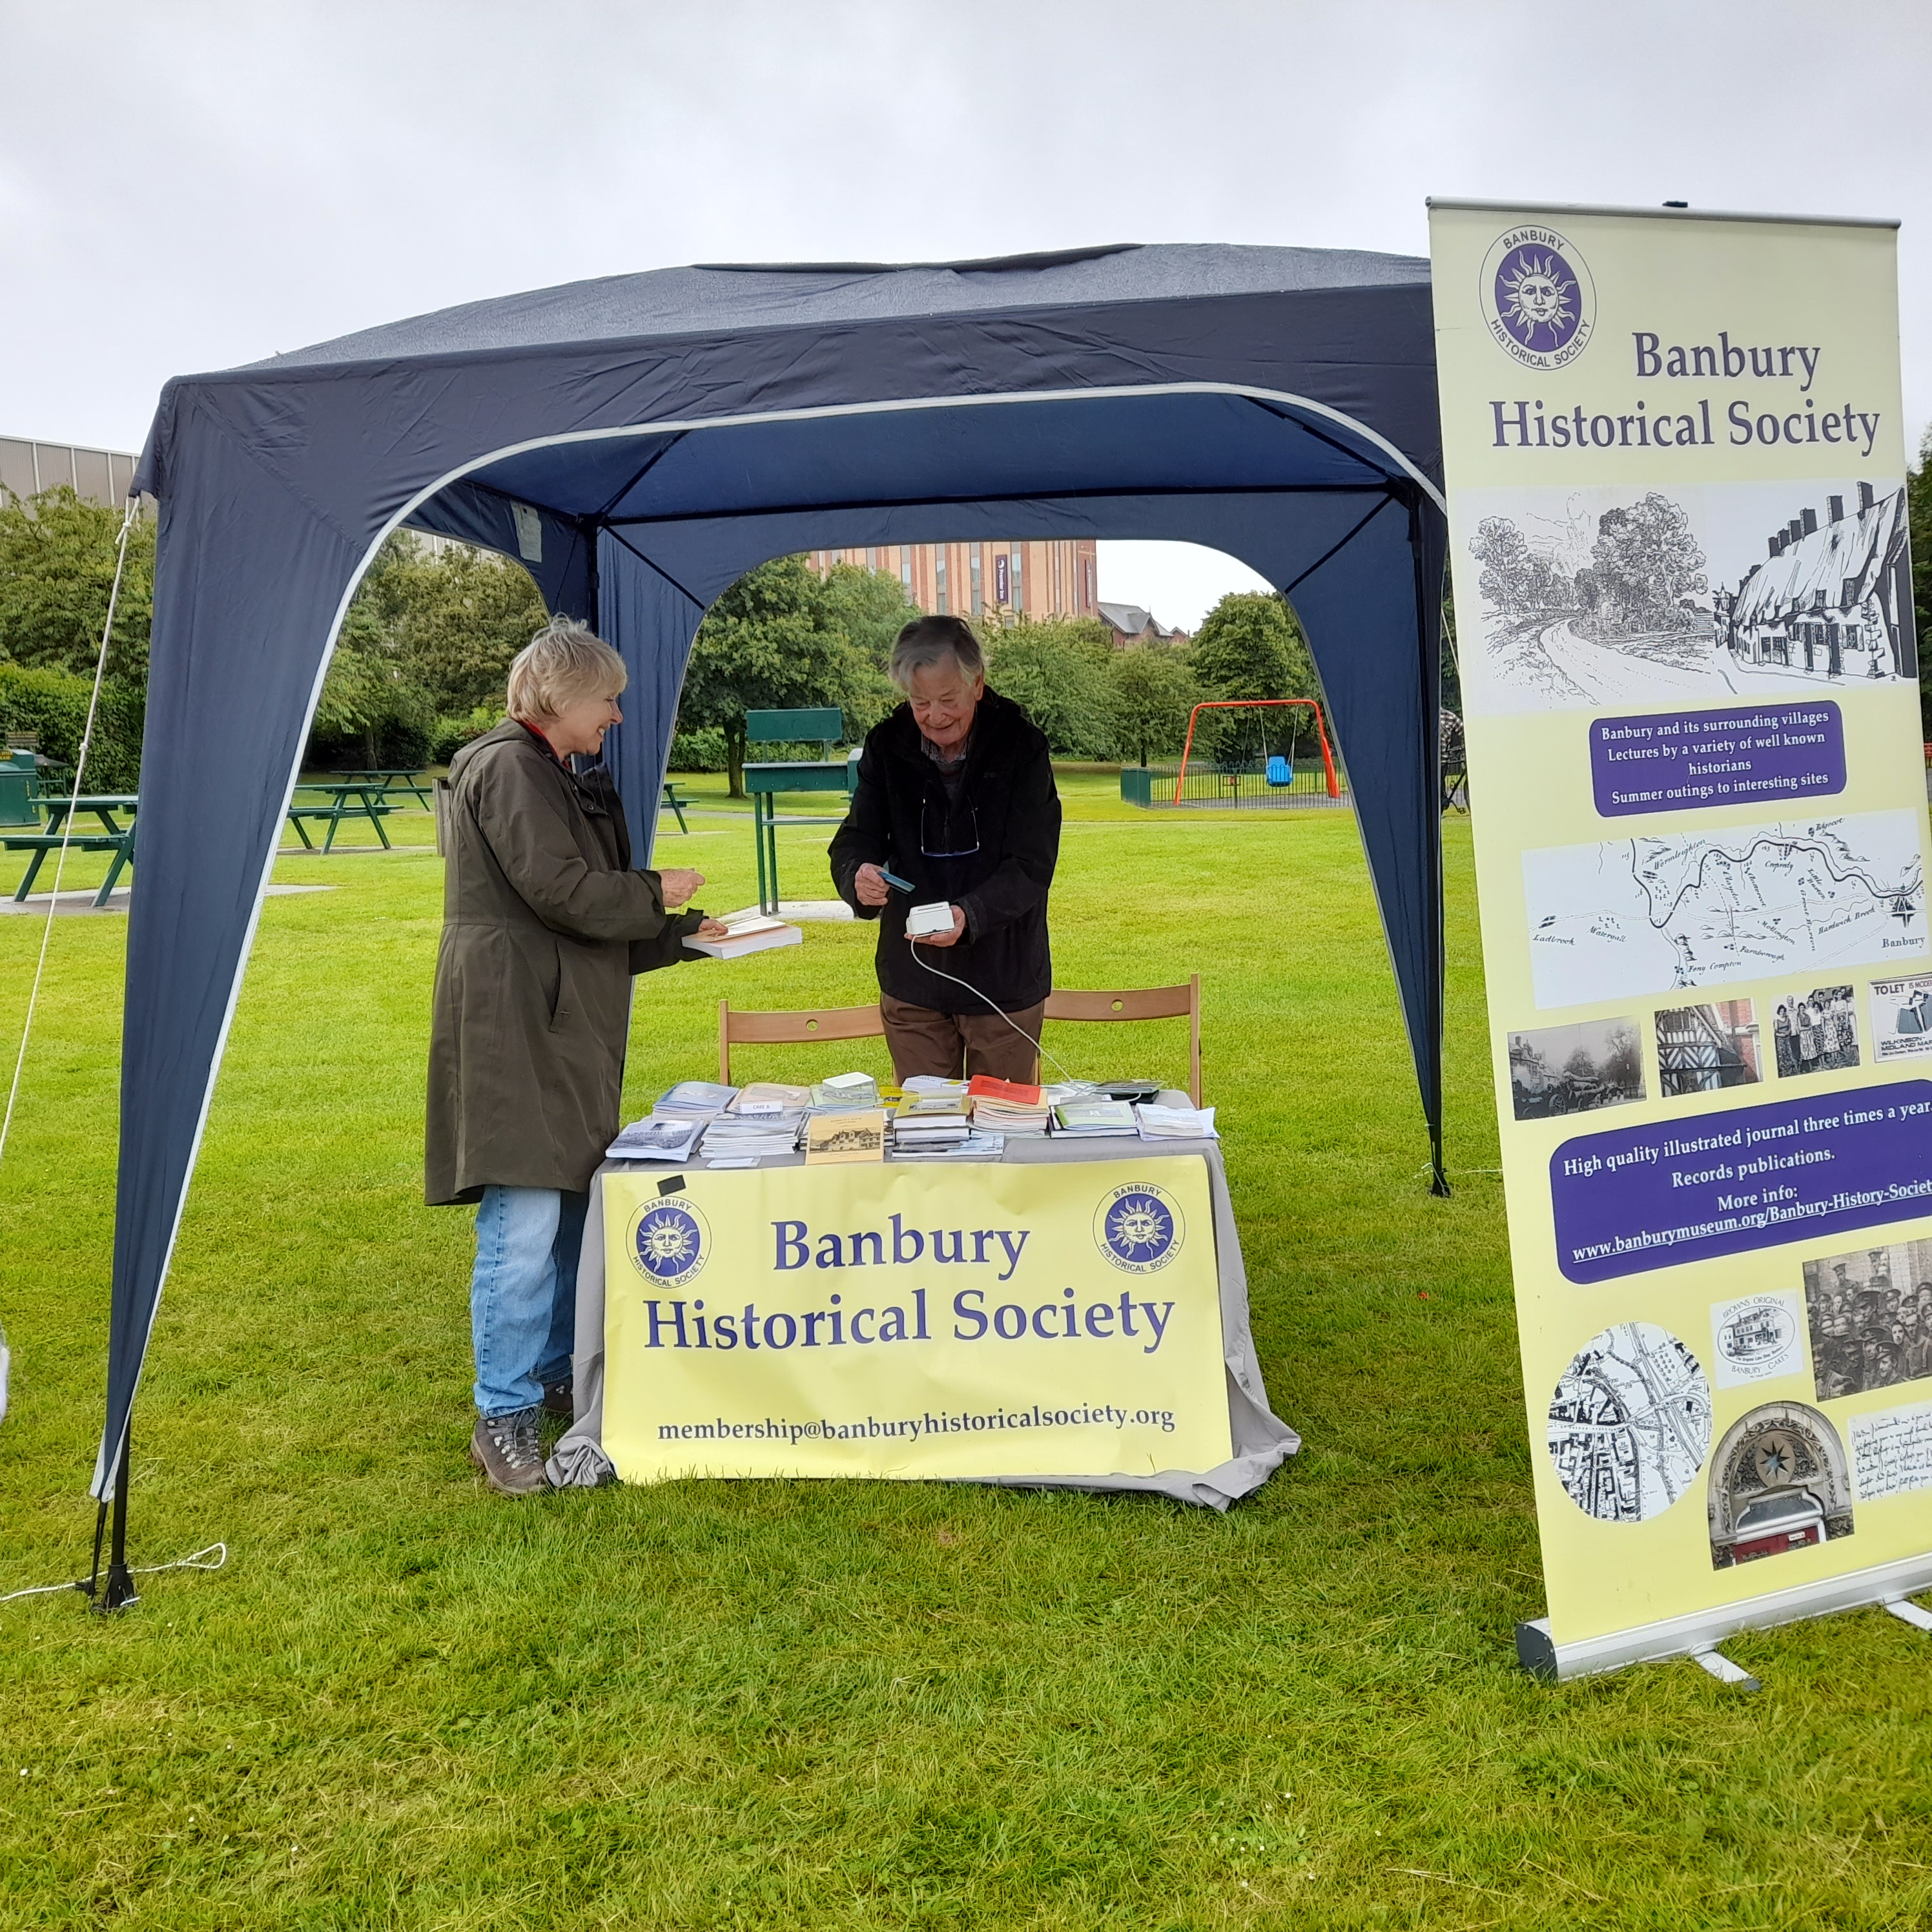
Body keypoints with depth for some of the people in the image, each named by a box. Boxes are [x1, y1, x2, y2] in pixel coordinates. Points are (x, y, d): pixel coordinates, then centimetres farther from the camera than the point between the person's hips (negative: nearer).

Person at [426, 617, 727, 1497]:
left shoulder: (556, 778, 22)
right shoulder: (508, 768, -10)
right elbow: (562, 892, -18)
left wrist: (682, 932, 18)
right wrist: (657, 893, -3)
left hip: (563, 1028, 10)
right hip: (513, 1030, -10)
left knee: (571, 1210, 14)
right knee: (523, 1227, -10)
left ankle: (556, 1374, 26)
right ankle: (504, 1420, -3)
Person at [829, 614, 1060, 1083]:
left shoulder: (1021, 745, -11)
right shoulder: (886, 746, -3)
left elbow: (1031, 866, -16)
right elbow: (854, 841, -3)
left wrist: (968, 914, -34)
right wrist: (858, 877, -28)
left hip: (1005, 979, -2)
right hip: (911, 979, 2)